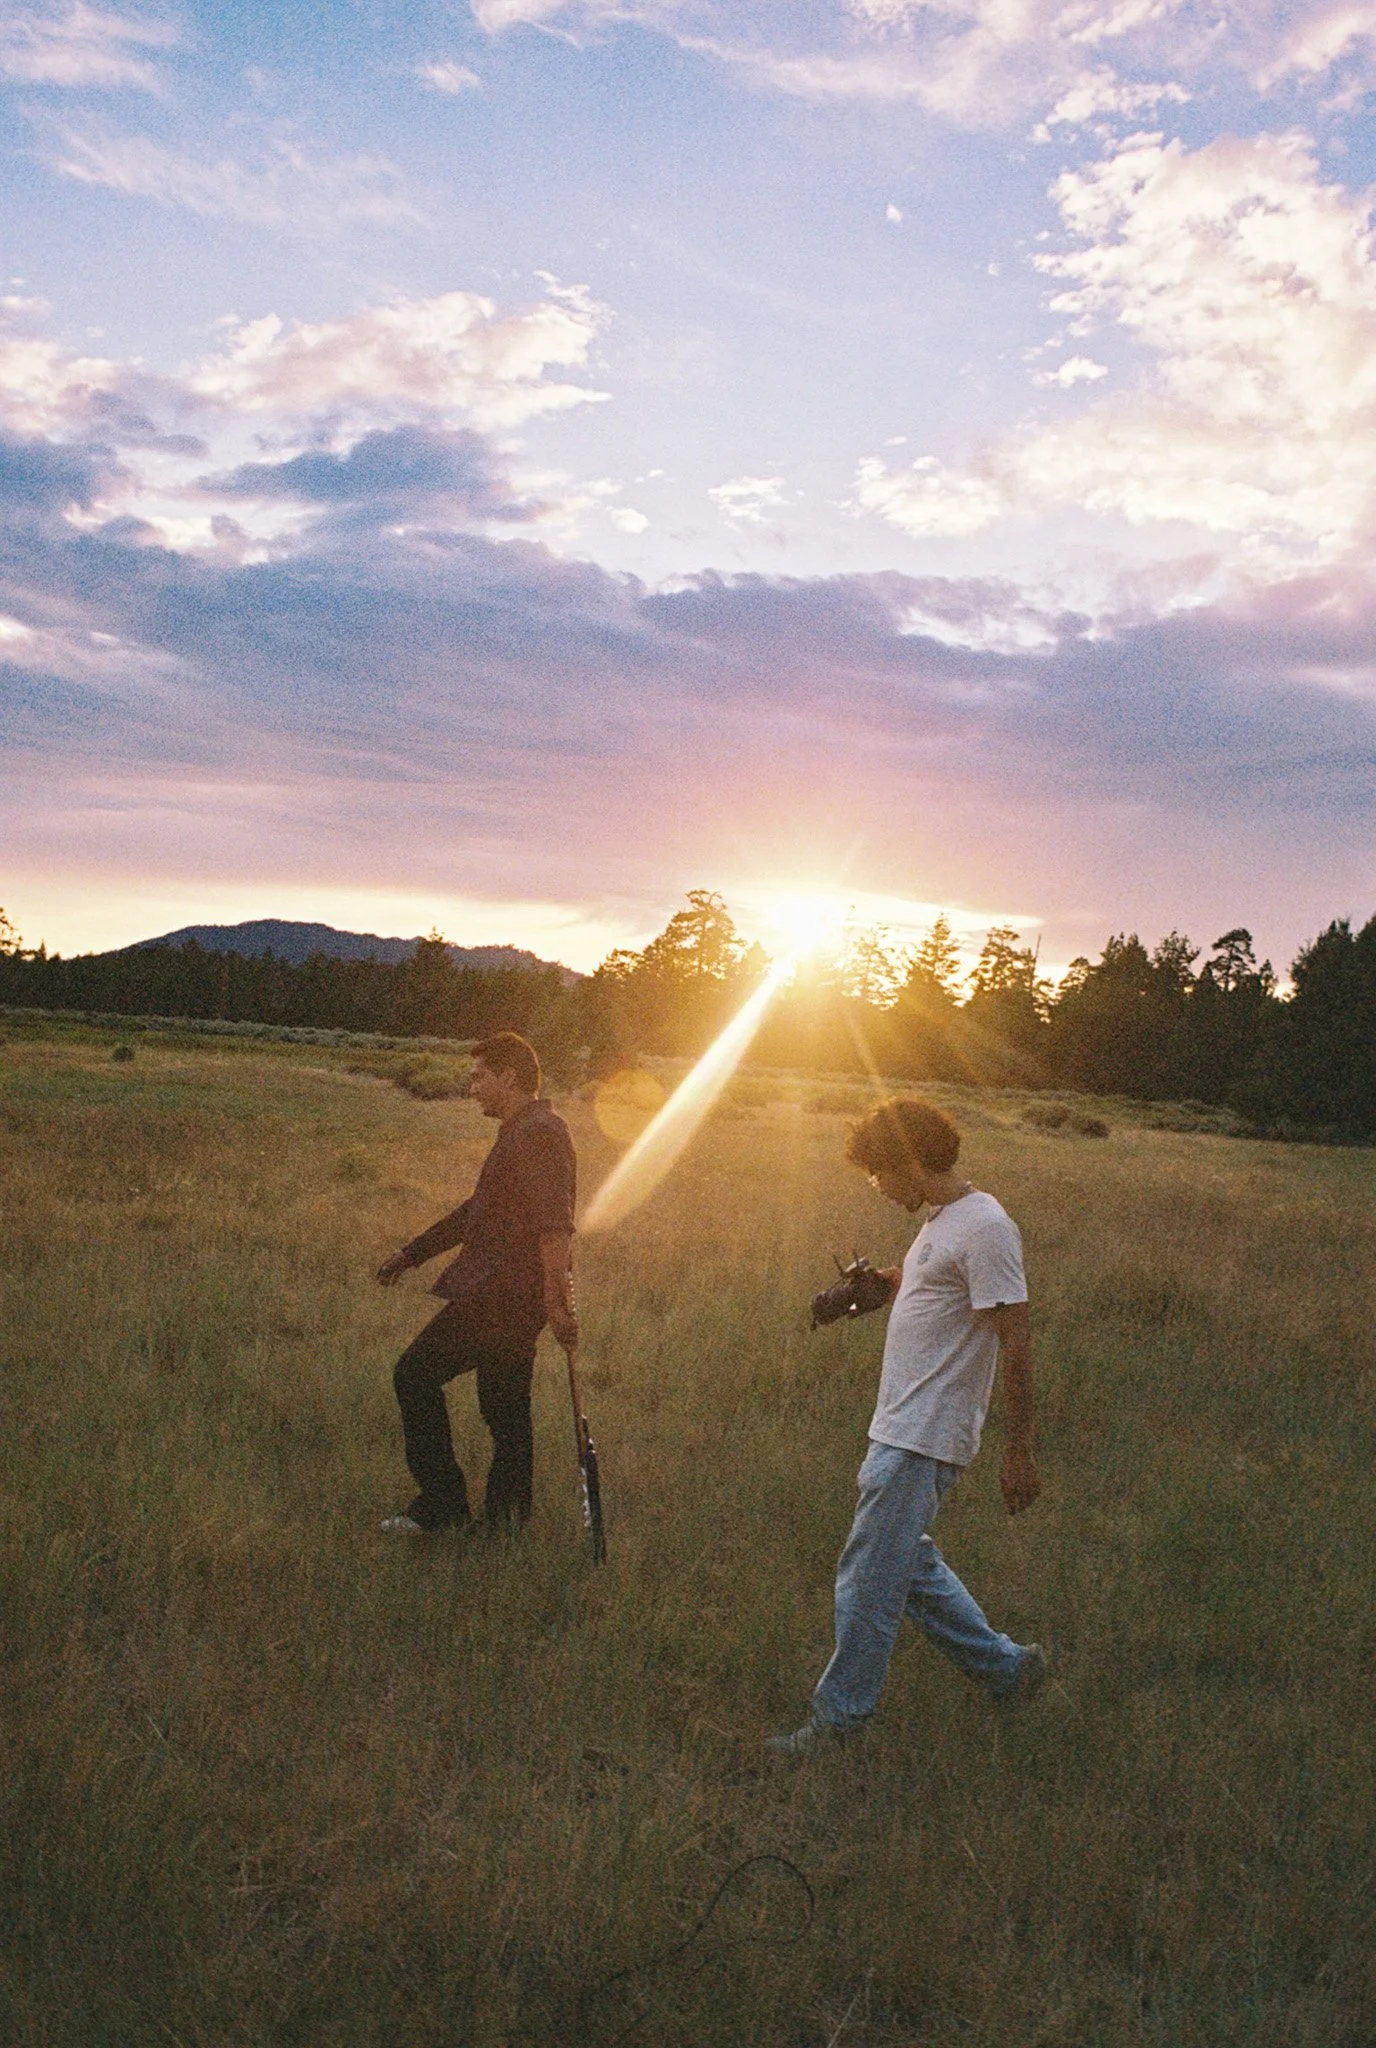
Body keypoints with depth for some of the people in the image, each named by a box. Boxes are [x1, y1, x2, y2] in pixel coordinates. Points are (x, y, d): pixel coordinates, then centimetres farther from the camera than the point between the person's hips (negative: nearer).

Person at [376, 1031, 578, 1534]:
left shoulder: (538, 1133, -14)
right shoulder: (521, 1133, 20)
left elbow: (555, 1224, -25)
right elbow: (479, 1210, 29)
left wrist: (556, 1300, -33)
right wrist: (412, 1253, 33)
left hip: (504, 1293, -10)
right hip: (507, 1292, 10)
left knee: (416, 1375, -4)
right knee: (504, 1410, 13)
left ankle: (442, 1504, -1)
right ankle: (507, 1515, 18)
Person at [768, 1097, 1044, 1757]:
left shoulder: (984, 1228, -18)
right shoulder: (941, 1221, 12)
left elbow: (1015, 1343, -19)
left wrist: (1019, 1450, -18)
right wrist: (882, 1282, 13)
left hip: (924, 1441, -10)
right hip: (900, 1430, 10)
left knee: (869, 1576, -1)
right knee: (905, 1561, 19)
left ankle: (840, 1714, 13)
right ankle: (1005, 1665, 32)